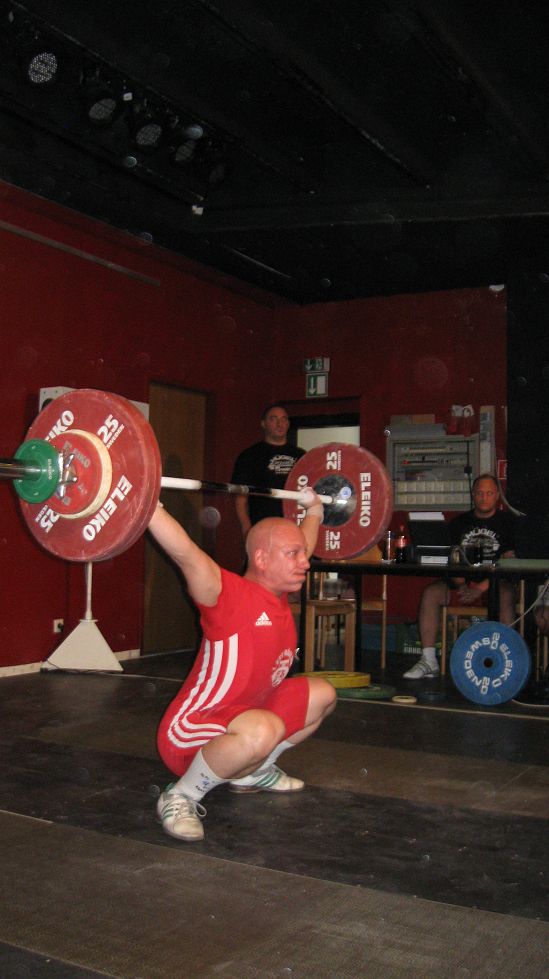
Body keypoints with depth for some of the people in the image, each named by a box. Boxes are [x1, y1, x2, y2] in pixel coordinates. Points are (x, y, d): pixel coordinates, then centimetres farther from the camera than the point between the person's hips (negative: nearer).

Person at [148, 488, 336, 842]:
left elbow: (302, 543, 21)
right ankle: (181, 796, -14)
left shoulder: (280, 593, 0)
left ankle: (253, 771, 22)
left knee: (322, 695, 17)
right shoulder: (228, 596, -24)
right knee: (261, 730, -41)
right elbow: (184, 552, -39)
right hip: (188, 737, -9)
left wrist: (314, 508, 31)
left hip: (242, 721, 9)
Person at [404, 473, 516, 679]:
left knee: (506, 596, -37)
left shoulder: (507, 521, 3)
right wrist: (461, 585, -11)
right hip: (463, 581, 3)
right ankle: (428, 661, -21)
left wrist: (481, 587, -18)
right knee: (431, 593, -21)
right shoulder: (459, 523, 14)